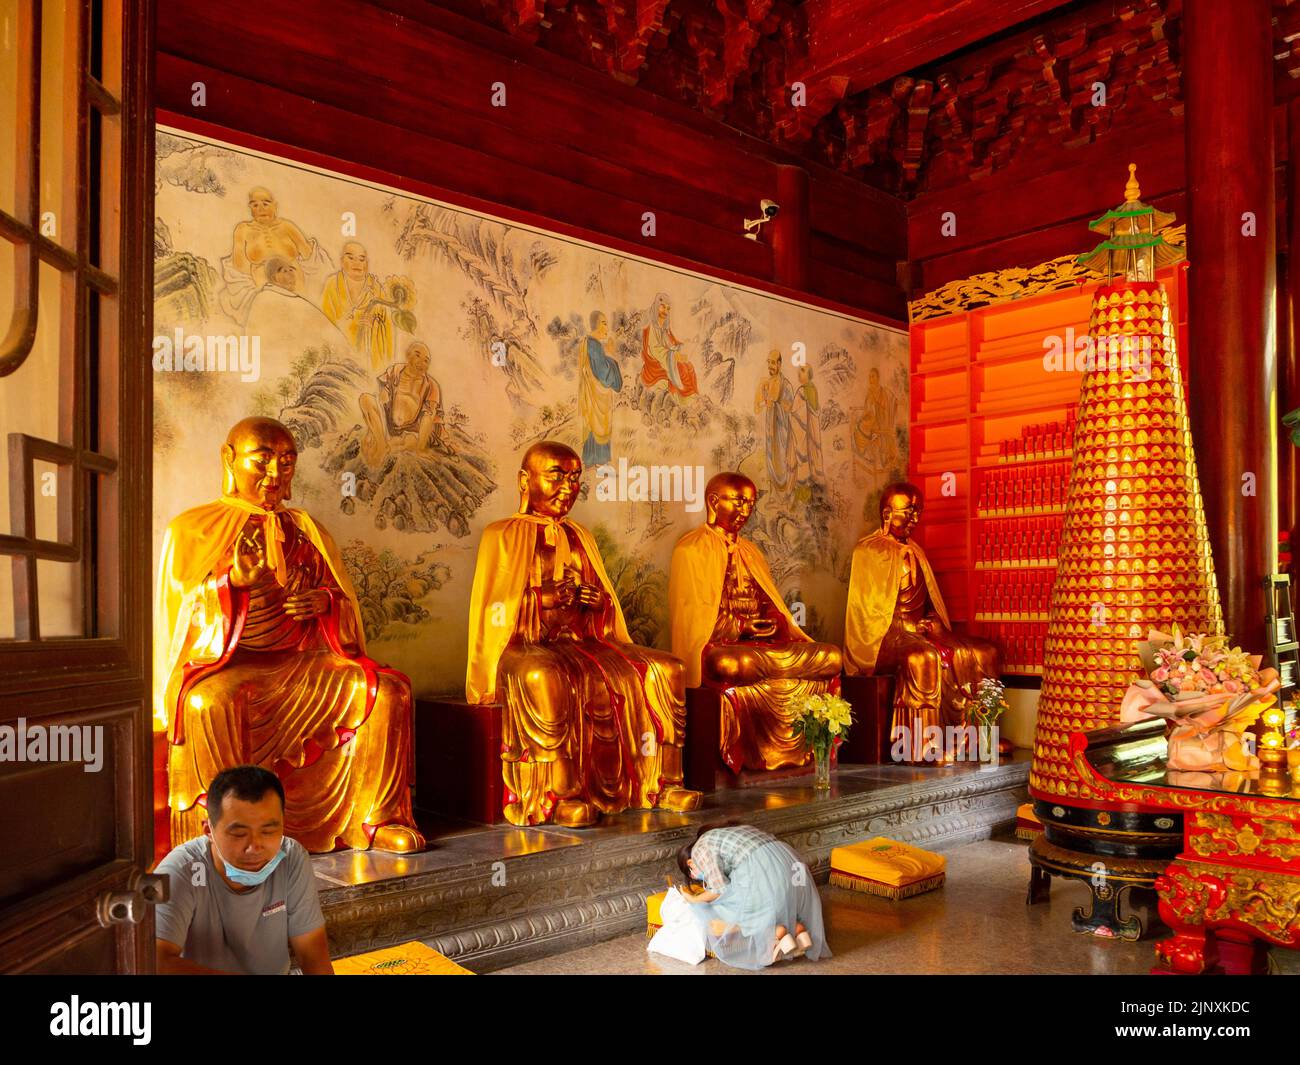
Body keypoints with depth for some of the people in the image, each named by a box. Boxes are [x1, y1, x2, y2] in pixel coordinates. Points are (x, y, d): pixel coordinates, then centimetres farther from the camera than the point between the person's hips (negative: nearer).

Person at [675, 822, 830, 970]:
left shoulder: (699, 849, 8)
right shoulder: (723, 834, 33)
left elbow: (721, 889, -1)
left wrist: (694, 900, 15)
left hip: (764, 875, -8)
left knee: (717, 925, 3)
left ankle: (775, 932, -10)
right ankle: (798, 928, 5)